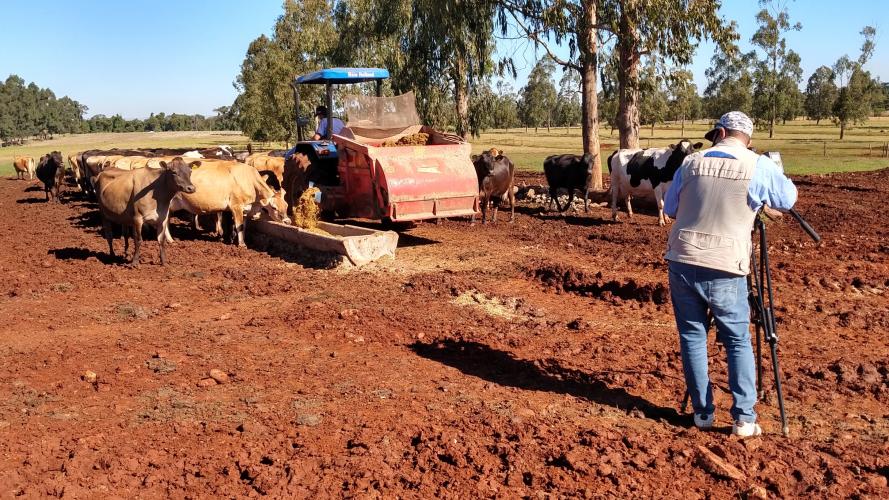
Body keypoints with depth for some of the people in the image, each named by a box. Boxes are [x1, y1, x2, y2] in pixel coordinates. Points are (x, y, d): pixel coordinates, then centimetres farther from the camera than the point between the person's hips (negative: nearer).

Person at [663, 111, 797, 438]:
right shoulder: (760, 167, -1)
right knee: (738, 340, 12)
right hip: (725, 269, -1)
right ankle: (744, 418, 9)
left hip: (682, 262, 2)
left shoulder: (691, 163, 5)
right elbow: (789, 200, 17)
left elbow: (669, 209, 16)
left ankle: (703, 413, 16)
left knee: (692, 336, 12)